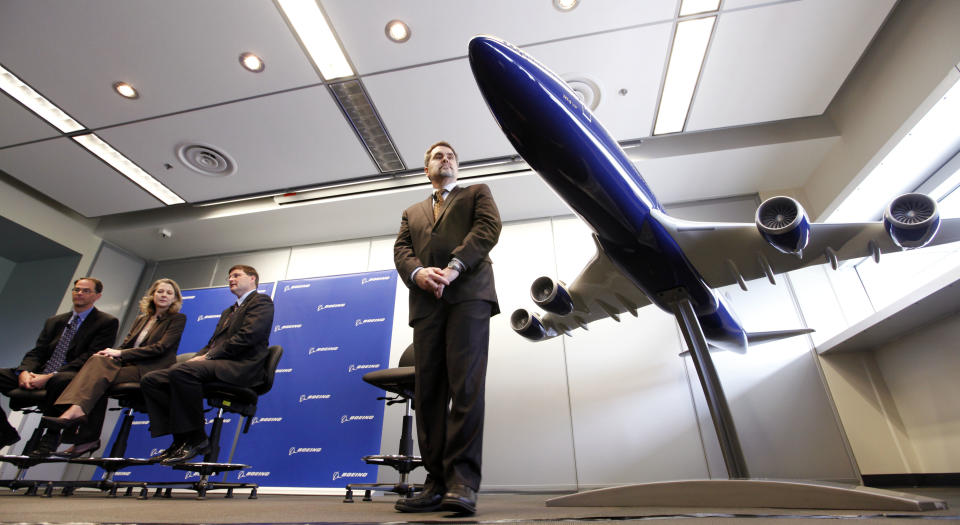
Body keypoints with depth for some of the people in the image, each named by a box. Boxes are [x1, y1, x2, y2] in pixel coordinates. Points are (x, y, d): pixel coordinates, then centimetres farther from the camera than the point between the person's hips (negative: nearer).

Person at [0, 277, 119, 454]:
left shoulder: (107, 322, 1)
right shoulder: (54, 321, 23)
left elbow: (90, 358, -10)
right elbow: (37, 352, 13)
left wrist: (50, 376, -20)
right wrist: (24, 372, -10)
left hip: (72, 378, -7)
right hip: (38, 377, 7)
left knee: (59, 380, -39)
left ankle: (52, 435, -18)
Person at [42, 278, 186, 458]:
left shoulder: (178, 319, 1)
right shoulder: (141, 318, 23)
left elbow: (160, 348, -10)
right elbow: (126, 344, 17)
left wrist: (120, 353, -12)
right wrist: (113, 353, -7)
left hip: (152, 370, -6)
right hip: (130, 365, 6)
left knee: (101, 374, -25)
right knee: (98, 360, -22)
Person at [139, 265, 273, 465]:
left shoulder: (261, 301, 3)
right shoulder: (228, 312, 34)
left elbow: (248, 335, -13)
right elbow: (214, 342, 26)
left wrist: (208, 356, -12)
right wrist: (199, 356, 3)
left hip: (241, 366, -10)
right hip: (215, 365, 10)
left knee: (181, 371, -32)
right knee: (150, 379, -3)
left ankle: (196, 439, -20)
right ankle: (182, 439, -6)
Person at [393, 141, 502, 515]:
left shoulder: (477, 193, 23)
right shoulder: (412, 213, 32)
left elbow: (488, 227, 3)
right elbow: (401, 250, 16)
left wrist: (453, 267, -12)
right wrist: (417, 273, -9)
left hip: (468, 294, -3)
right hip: (427, 302, 4)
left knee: (466, 384, -14)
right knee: (428, 391, -3)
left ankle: (463, 482, -12)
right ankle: (437, 483, 2)